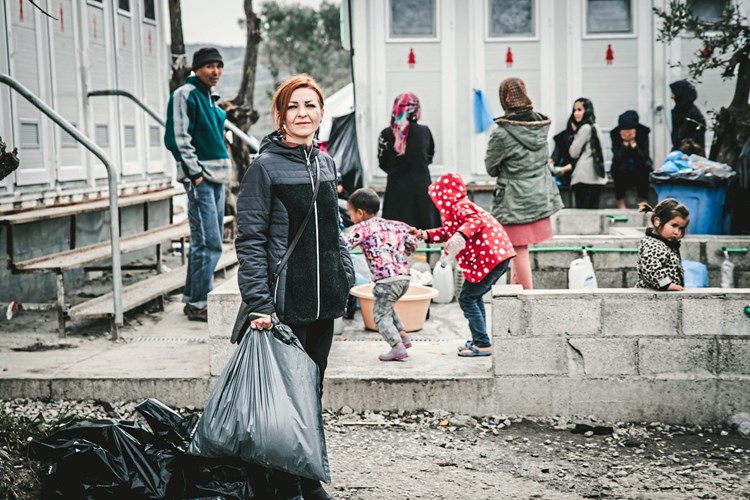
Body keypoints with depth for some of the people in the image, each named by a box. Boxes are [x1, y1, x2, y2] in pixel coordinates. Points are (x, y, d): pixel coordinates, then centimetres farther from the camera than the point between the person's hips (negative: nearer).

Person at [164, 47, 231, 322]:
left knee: (206, 240, 13)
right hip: (199, 178, -9)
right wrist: (195, 173, -18)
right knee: (208, 243, -11)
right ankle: (197, 304, -4)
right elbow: (178, 139, -15)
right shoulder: (185, 94, -9)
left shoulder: (208, 96, 18)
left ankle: (194, 298, 22)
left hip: (216, 177, 10)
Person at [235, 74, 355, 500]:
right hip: (285, 303, -6)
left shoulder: (326, 164, 11)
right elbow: (250, 239, -11)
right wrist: (259, 304, -17)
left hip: (324, 300, 7)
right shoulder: (265, 168, -9)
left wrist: (347, 276, 15)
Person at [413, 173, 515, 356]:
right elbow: (446, 232, 34)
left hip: (490, 258, -10)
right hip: (498, 257, 10)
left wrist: (460, 236, -40)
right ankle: (479, 340, 26)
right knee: (474, 297, 21)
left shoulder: (461, 207, -8)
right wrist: (423, 234, 29)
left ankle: (483, 344, -2)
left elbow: (476, 220, -28)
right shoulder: (458, 209, 23)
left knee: (467, 298, -3)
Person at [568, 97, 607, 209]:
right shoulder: (594, 127, 18)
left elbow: (574, 153, -6)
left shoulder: (585, 128, -9)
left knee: (582, 211, -7)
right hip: (596, 176, 9)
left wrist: (575, 133, 4)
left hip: (584, 177, -9)